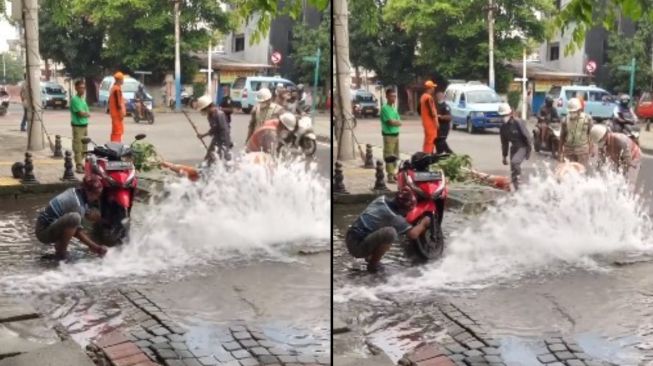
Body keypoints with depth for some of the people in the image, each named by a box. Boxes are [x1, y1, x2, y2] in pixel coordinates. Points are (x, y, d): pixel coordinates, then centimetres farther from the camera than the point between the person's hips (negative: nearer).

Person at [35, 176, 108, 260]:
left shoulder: (74, 191, 2)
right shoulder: (77, 204, -24)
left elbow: (89, 215, 11)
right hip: (44, 233, -10)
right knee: (74, 218, -31)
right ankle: (60, 252, -16)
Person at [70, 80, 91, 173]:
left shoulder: (83, 99, 15)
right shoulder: (74, 99, -13)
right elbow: (81, 113, -18)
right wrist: (88, 114, -1)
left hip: (84, 125, 9)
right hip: (78, 126, -9)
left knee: (83, 147, 13)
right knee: (78, 147, -6)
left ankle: (81, 163, 22)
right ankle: (78, 166, -3)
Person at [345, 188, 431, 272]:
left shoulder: (381, 199, 5)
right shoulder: (393, 216, -17)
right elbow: (413, 234, -17)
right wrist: (423, 223, 1)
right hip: (357, 247, -9)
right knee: (390, 232, -28)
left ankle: (370, 256, 21)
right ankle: (373, 264, -10)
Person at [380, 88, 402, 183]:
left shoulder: (394, 108, 15)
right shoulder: (385, 108, -12)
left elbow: (399, 122, 12)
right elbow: (391, 122, -19)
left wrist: (394, 121, -7)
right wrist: (397, 121, -2)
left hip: (396, 134, 9)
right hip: (389, 135, -9)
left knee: (395, 156, 14)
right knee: (389, 156, -7)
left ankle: (394, 174, 23)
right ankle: (390, 176, -6)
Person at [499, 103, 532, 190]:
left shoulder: (518, 123, -17)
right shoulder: (503, 128, 2)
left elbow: (527, 136, -15)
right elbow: (504, 143, 12)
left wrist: (529, 150, -16)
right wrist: (504, 156, 13)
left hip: (523, 147, -6)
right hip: (514, 148, 6)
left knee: (514, 162, -31)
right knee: (513, 170, 4)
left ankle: (518, 178, -12)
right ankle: (517, 189, 14)